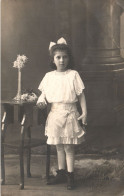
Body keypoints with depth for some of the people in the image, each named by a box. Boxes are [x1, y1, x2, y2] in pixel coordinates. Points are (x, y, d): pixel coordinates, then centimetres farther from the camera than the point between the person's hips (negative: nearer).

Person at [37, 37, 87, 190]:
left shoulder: (73, 75, -6)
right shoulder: (49, 76, 5)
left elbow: (81, 95, -4)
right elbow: (44, 92, 12)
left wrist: (84, 112, -8)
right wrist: (41, 100, -10)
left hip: (69, 114, -4)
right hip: (54, 115, 4)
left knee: (68, 147, 1)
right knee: (59, 146, 14)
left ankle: (70, 176, 11)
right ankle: (61, 173, 27)